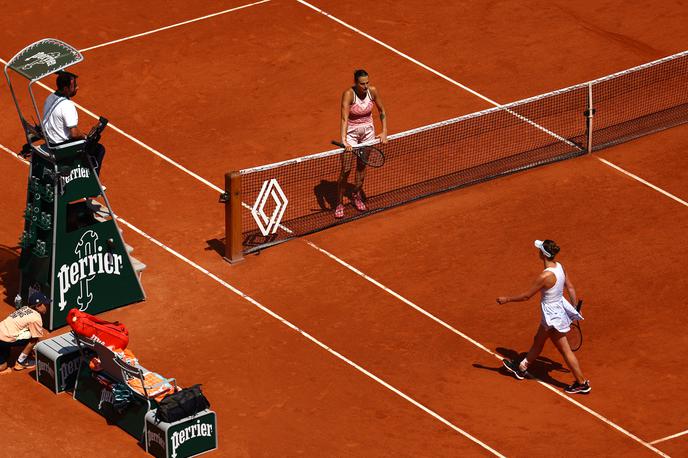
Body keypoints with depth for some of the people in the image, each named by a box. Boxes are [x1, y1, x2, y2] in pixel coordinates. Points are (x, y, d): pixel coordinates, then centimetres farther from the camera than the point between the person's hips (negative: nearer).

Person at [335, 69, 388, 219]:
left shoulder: (373, 91, -14)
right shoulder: (349, 94, -27)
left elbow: (382, 111, 1)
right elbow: (344, 118, -34)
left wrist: (384, 132, -8)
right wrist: (344, 140, -46)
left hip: (367, 131, 4)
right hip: (351, 132, -4)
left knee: (362, 166, 17)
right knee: (345, 170, -5)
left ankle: (356, 196, 38)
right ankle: (339, 203, 9)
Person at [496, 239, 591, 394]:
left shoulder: (545, 276, -31)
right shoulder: (559, 267, -7)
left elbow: (527, 296, -21)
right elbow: (570, 288, 3)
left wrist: (507, 299, -8)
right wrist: (575, 308, 15)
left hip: (553, 316, -9)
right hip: (559, 308, 9)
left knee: (565, 351, 6)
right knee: (538, 341, 27)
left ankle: (582, 383, 17)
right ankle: (521, 368, 46)